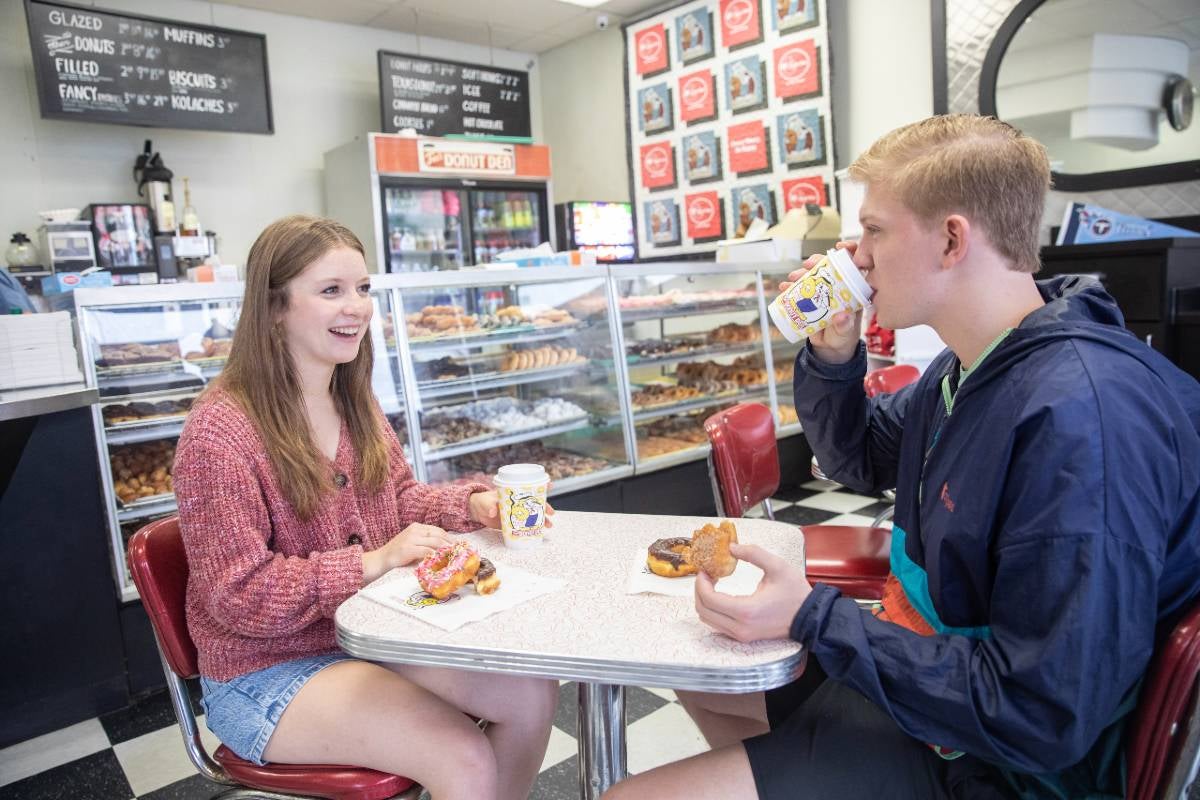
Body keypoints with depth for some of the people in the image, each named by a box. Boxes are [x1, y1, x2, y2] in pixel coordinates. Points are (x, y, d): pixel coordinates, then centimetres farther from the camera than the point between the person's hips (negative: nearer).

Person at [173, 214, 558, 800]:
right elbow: (240, 597, -21)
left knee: (533, 692, -6)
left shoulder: (355, 402, 3)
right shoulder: (219, 432, -21)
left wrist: (473, 504, -7)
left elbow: (400, 498, 12)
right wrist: (373, 562, -28)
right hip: (268, 671, -7)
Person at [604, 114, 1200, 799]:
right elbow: (858, 461, 15)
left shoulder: (1081, 416, -30)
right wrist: (832, 355, -4)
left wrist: (811, 617, -26)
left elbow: (1045, 721, -29)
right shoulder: (971, 365, 1)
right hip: (914, 655, 9)